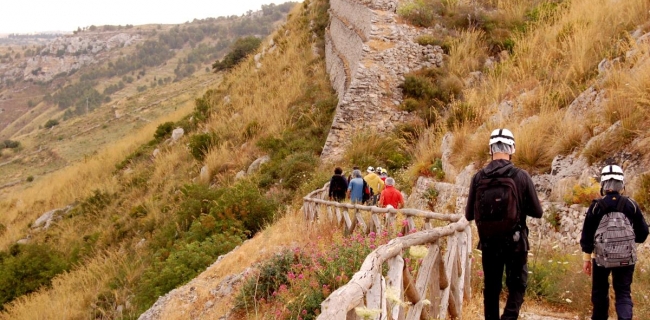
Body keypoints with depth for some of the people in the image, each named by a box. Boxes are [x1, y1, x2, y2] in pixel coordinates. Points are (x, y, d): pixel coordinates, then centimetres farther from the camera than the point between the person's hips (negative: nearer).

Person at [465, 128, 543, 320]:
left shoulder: (478, 177, -6)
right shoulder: (521, 176, -11)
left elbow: (469, 215, 0)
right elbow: (537, 212, -4)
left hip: (488, 243, 2)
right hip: (515, 242, -2)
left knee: (491, 287, 15)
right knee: (517, 285, 11)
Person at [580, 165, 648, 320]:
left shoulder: (596, 206, -7)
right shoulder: (631, 205, -4)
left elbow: (587, 235, -4)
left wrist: (586, 258, 4)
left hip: (601, 257, 0)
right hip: (626, 258, 1)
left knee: (599, 292, 17)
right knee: (623, 293, 6)